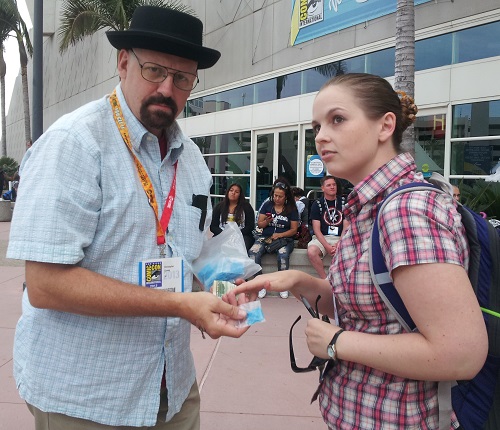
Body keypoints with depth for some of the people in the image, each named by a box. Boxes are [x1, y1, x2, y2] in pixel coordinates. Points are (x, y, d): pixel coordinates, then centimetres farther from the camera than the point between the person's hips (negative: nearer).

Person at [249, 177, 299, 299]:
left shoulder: (291, 208, 6)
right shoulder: (267, 205, 11)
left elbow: (294, 229, 2)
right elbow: (259, 224, 11)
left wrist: (279, 235, -12)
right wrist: (266, 222, -12)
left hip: (284, 239, -2)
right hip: (265, 237, 2)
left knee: (283, 254, -36)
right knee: (253, 252, -29)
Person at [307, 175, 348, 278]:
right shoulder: (317, 204, 6)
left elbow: (346, 226, 5)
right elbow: (316, 229, -1)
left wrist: (339, 244, -11)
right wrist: (327, 246, -15)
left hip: (340, 238, 1)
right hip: (322, 237, -1)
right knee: (311, 252, -33)